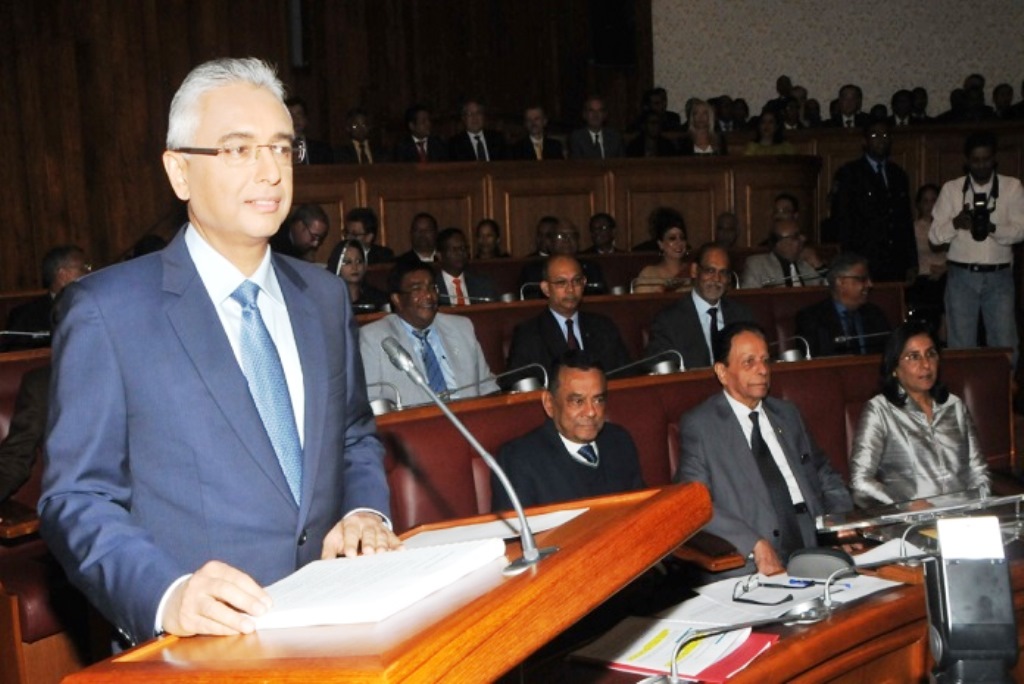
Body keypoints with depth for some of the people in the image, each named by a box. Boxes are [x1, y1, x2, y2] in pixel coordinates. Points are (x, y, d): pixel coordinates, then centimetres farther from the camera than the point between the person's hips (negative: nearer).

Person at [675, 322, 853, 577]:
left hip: (815, 553, 6)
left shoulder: (788, 415, 19)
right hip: (746, 565, -5)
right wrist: (755, 546, -20)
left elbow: (826, 477, 23)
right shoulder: (699, 425, 1)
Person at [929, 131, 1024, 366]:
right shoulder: (951, 189, 4)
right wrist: (955, 223, -19)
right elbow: (934, 235, 1)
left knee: (1005, 344, 0)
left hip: (999, 276, 0)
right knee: (961, 346, 4)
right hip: (961, 275, 0)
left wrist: (993, 228, -23)